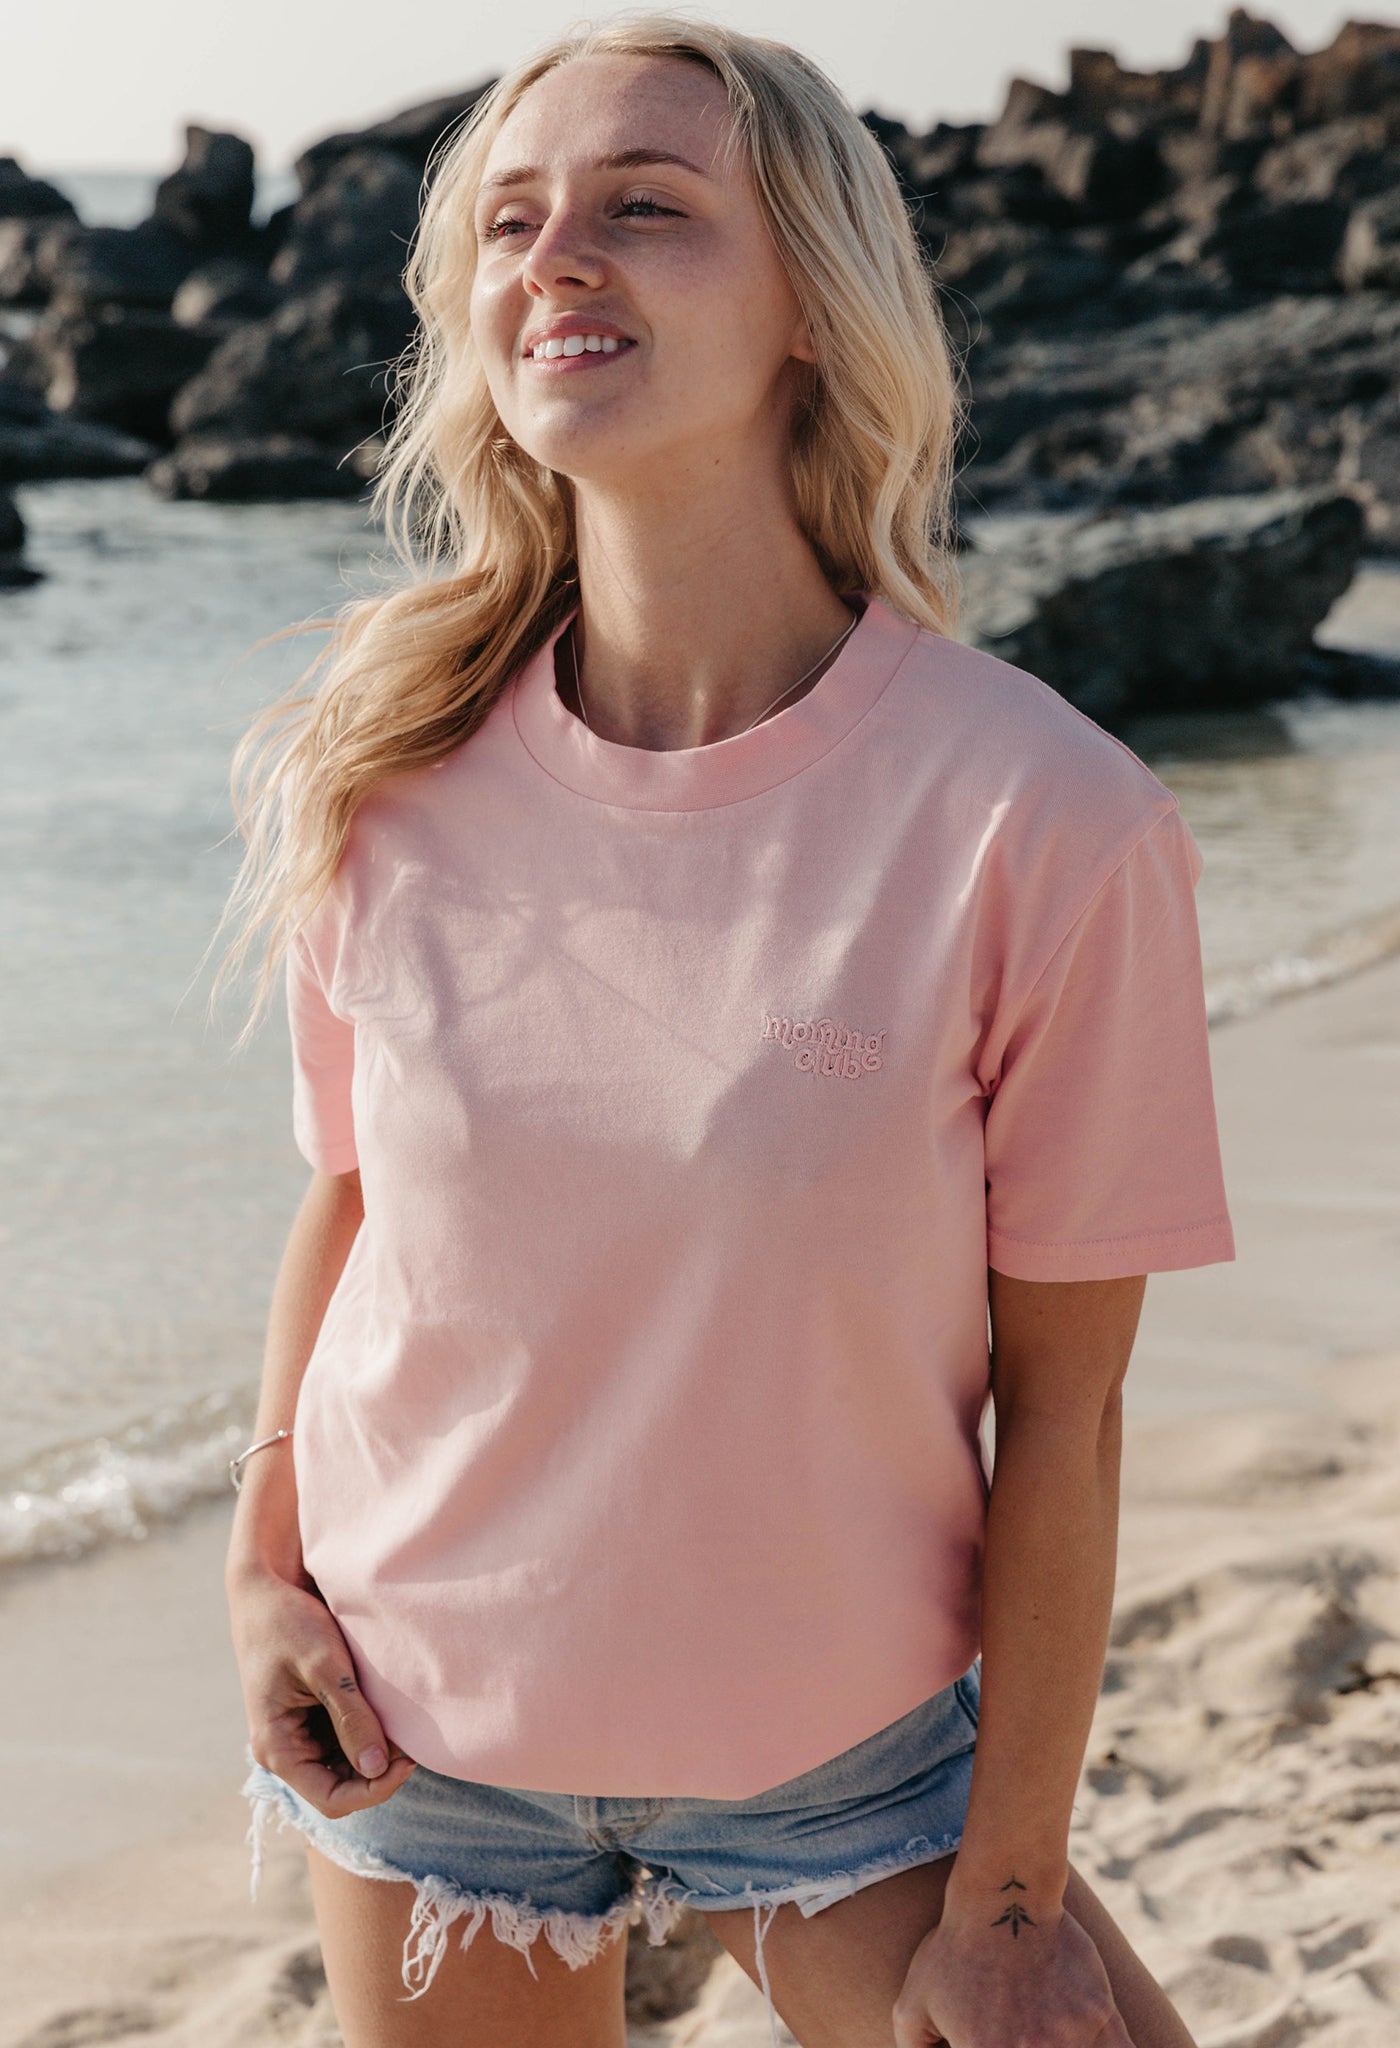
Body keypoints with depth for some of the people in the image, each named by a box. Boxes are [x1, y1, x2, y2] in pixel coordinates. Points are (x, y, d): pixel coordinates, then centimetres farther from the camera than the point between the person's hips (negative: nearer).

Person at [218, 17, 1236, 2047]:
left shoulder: (1047, 823, -20)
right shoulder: (381, 783, -9)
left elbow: (1061, 1404, -14)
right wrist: (267, 1567, -4)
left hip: (848, 1752, -2)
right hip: (418, 1728, 3)